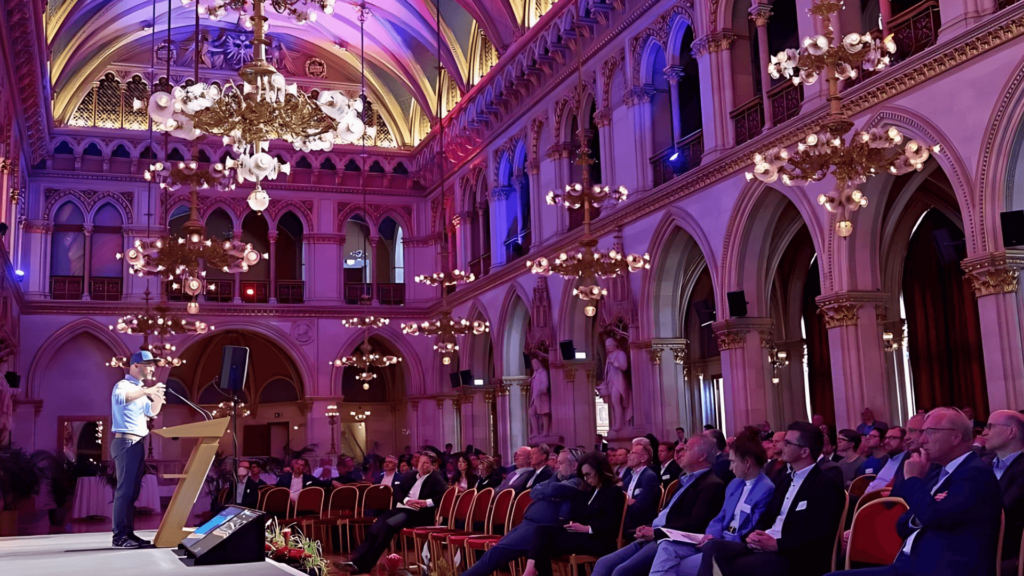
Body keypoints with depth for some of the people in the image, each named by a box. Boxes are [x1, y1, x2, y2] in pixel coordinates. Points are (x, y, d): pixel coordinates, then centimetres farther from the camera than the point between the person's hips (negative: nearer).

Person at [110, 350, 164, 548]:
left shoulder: (139, 390, 19)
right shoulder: (123, 385, -9)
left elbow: (152, 412, 25)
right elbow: (120, 398, -33)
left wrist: (158, 396, 8)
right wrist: (146, 391, -37)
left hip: (137, 444, 10)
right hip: (126, 443, -10)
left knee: (133, 491, 9)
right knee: (125, 489, -11)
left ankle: (129, 533, 12)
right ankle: (120, 536, -11)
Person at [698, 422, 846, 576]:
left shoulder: (827, 486, -7)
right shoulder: (787, 479, 21)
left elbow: (820, 535, -17)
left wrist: (777, 545, -21)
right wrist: (754, 535, -3)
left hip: (796, 559, -8)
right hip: (763, 546, 8)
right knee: (712, 547, -15)